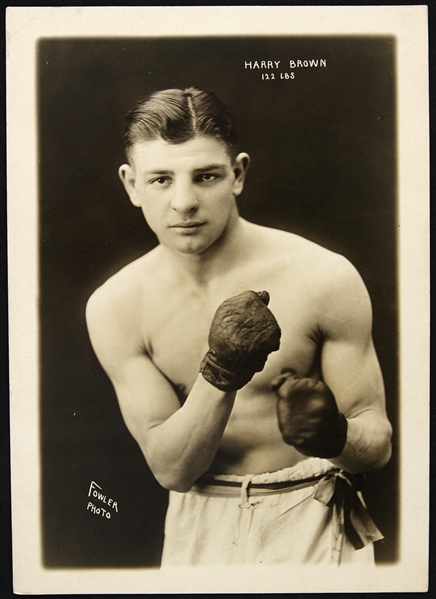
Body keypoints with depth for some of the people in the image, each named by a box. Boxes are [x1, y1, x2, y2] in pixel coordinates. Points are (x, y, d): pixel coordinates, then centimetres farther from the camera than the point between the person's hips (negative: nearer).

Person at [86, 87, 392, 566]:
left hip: (313, 525, -1)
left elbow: (379, 441, -12)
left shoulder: (324, 279, -18)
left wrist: (335, 436, -33)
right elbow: (170, 469, -14)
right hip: (200, 527, 2)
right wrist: (219, 374, -29)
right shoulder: (114, 308, -12)